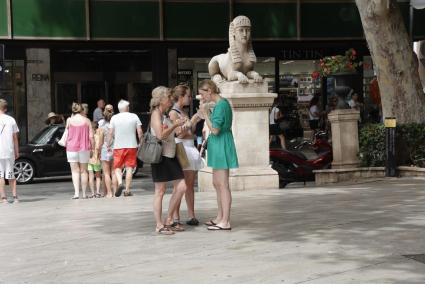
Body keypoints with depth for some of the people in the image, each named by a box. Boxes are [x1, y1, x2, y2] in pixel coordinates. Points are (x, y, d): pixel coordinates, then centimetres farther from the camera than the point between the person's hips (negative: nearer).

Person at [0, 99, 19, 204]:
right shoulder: (11, 120, 6)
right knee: (10, 175, 12)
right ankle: (15, 196, 8)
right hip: (10, 152, 3)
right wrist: (17, 152, 13)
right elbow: (15, 138, 7)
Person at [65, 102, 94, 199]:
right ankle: (84, 193, 11)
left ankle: (76, 192, -12)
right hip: (84, 148, 1)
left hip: (72, 148, -1)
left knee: (75, 171, 1)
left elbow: (67, 135, 3)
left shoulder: (69, 120, 0)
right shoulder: (86, 120, 0)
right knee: (83, 171, 10)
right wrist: (93, 148, 4)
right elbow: (91, 136, -2)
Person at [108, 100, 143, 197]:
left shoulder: (114, 118, 1)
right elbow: (140, 132, -2)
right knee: (129, 168, 4)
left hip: (118, 146, 0)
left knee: (117, 167, 8)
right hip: (131, 145, 0)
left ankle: (120, 183, -17)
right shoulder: (134, 116, 2)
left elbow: (111, 133, 0)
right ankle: (127, 190, 3)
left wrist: (109, 145, 9)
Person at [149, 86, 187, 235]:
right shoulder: (156, 113, -10)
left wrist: (179, 126, 12)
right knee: (160, 191, -1)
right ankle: (159, 225, 7)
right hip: (161, 155, -9)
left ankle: (169, 221, 16)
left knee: (181, 187, 5)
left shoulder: (166, 114, 16)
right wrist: (175, 125, -12)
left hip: (171, 155, 9)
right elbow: (160, 135, -20)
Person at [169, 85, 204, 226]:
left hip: (191, 148, 8)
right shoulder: (173, 113, -6)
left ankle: (191, 216, 11)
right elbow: (180, 134, -14)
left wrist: (196, 121, 9)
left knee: (190, 184, 7)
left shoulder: (184, 112, 17)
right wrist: (192, 121, -15)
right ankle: (176, 218, -1)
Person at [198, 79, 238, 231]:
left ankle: (225, 222, -4)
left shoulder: (221, 105, -17)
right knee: (217, 183, 15)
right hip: (218, 146, 10)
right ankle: (220, 217, 24)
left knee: (222, 185, -7)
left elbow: (215, 130, -22)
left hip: (221, 145, -10)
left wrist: (205, 114, -16)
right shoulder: (222, 103, 14)